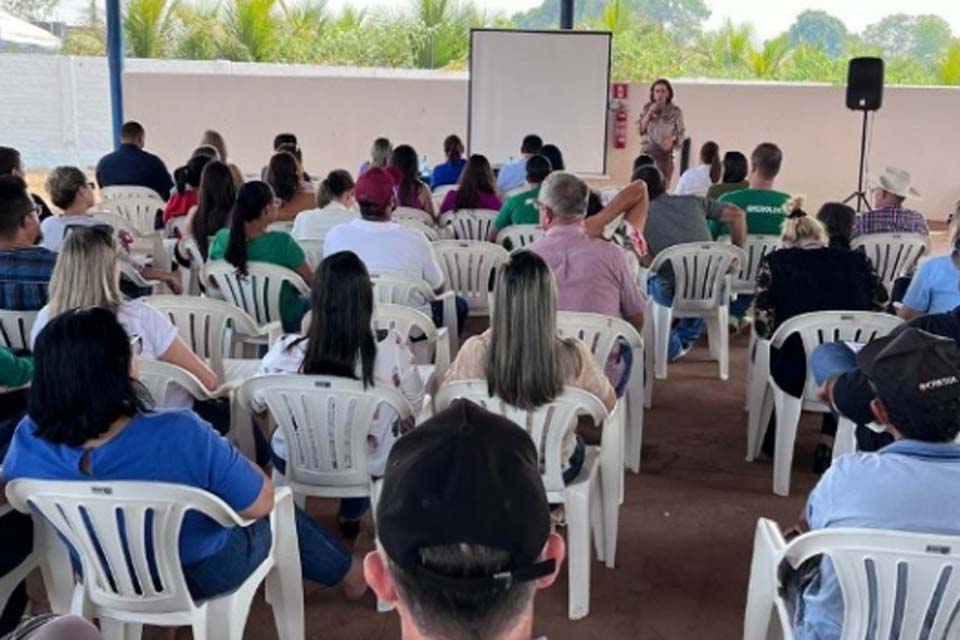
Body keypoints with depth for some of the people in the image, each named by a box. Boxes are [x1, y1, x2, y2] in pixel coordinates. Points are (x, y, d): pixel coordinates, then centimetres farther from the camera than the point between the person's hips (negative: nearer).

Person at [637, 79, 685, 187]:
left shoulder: (675, 112, -1)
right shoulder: (647, 108, 5)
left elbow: (682, 133, 2)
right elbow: (641, 129, -2)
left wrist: (672, 138, -19)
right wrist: (650, 112, -10)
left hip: (665, 154, -1)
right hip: (647, 153, 1)